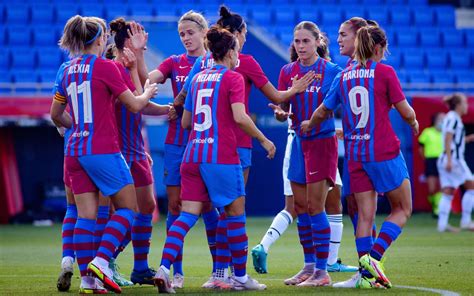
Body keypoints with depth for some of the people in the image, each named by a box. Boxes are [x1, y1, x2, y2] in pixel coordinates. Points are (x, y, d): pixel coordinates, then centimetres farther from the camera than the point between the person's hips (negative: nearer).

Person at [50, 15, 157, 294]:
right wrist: (148, 92, 16)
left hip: (74, 152, 6)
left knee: (86, 215, 6)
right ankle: (100, 262, -11)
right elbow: (135, 105, -4)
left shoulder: (66, 70, 10)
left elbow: (56, 115, 18)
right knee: (128, 207, 4)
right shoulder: (105, 67, -8)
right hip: (103, 150, -6)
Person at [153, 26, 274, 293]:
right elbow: (239, 117, -16)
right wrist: (264, 140, -5)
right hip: (222, 156, -6)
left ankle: (164, 269, -15)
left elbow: (186, 122, 20)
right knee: (236, 213, 8)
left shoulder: (198, 78, 16)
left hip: (193, 156, 6)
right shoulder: (233, 79, -4)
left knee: (188, 214, 1)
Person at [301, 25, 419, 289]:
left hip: (355, 153, 5)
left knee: (365, 215, 7)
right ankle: (373, 257, -10)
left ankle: (367, 274, 1)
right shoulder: (385, 72, -7)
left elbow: (322, 112, 15)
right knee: (403, 210, 7)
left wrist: (309, 125, 36)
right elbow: (405, 111, -5)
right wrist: (414, 122, 17)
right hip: (385, 152, -5)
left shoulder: (344, 76, 7)